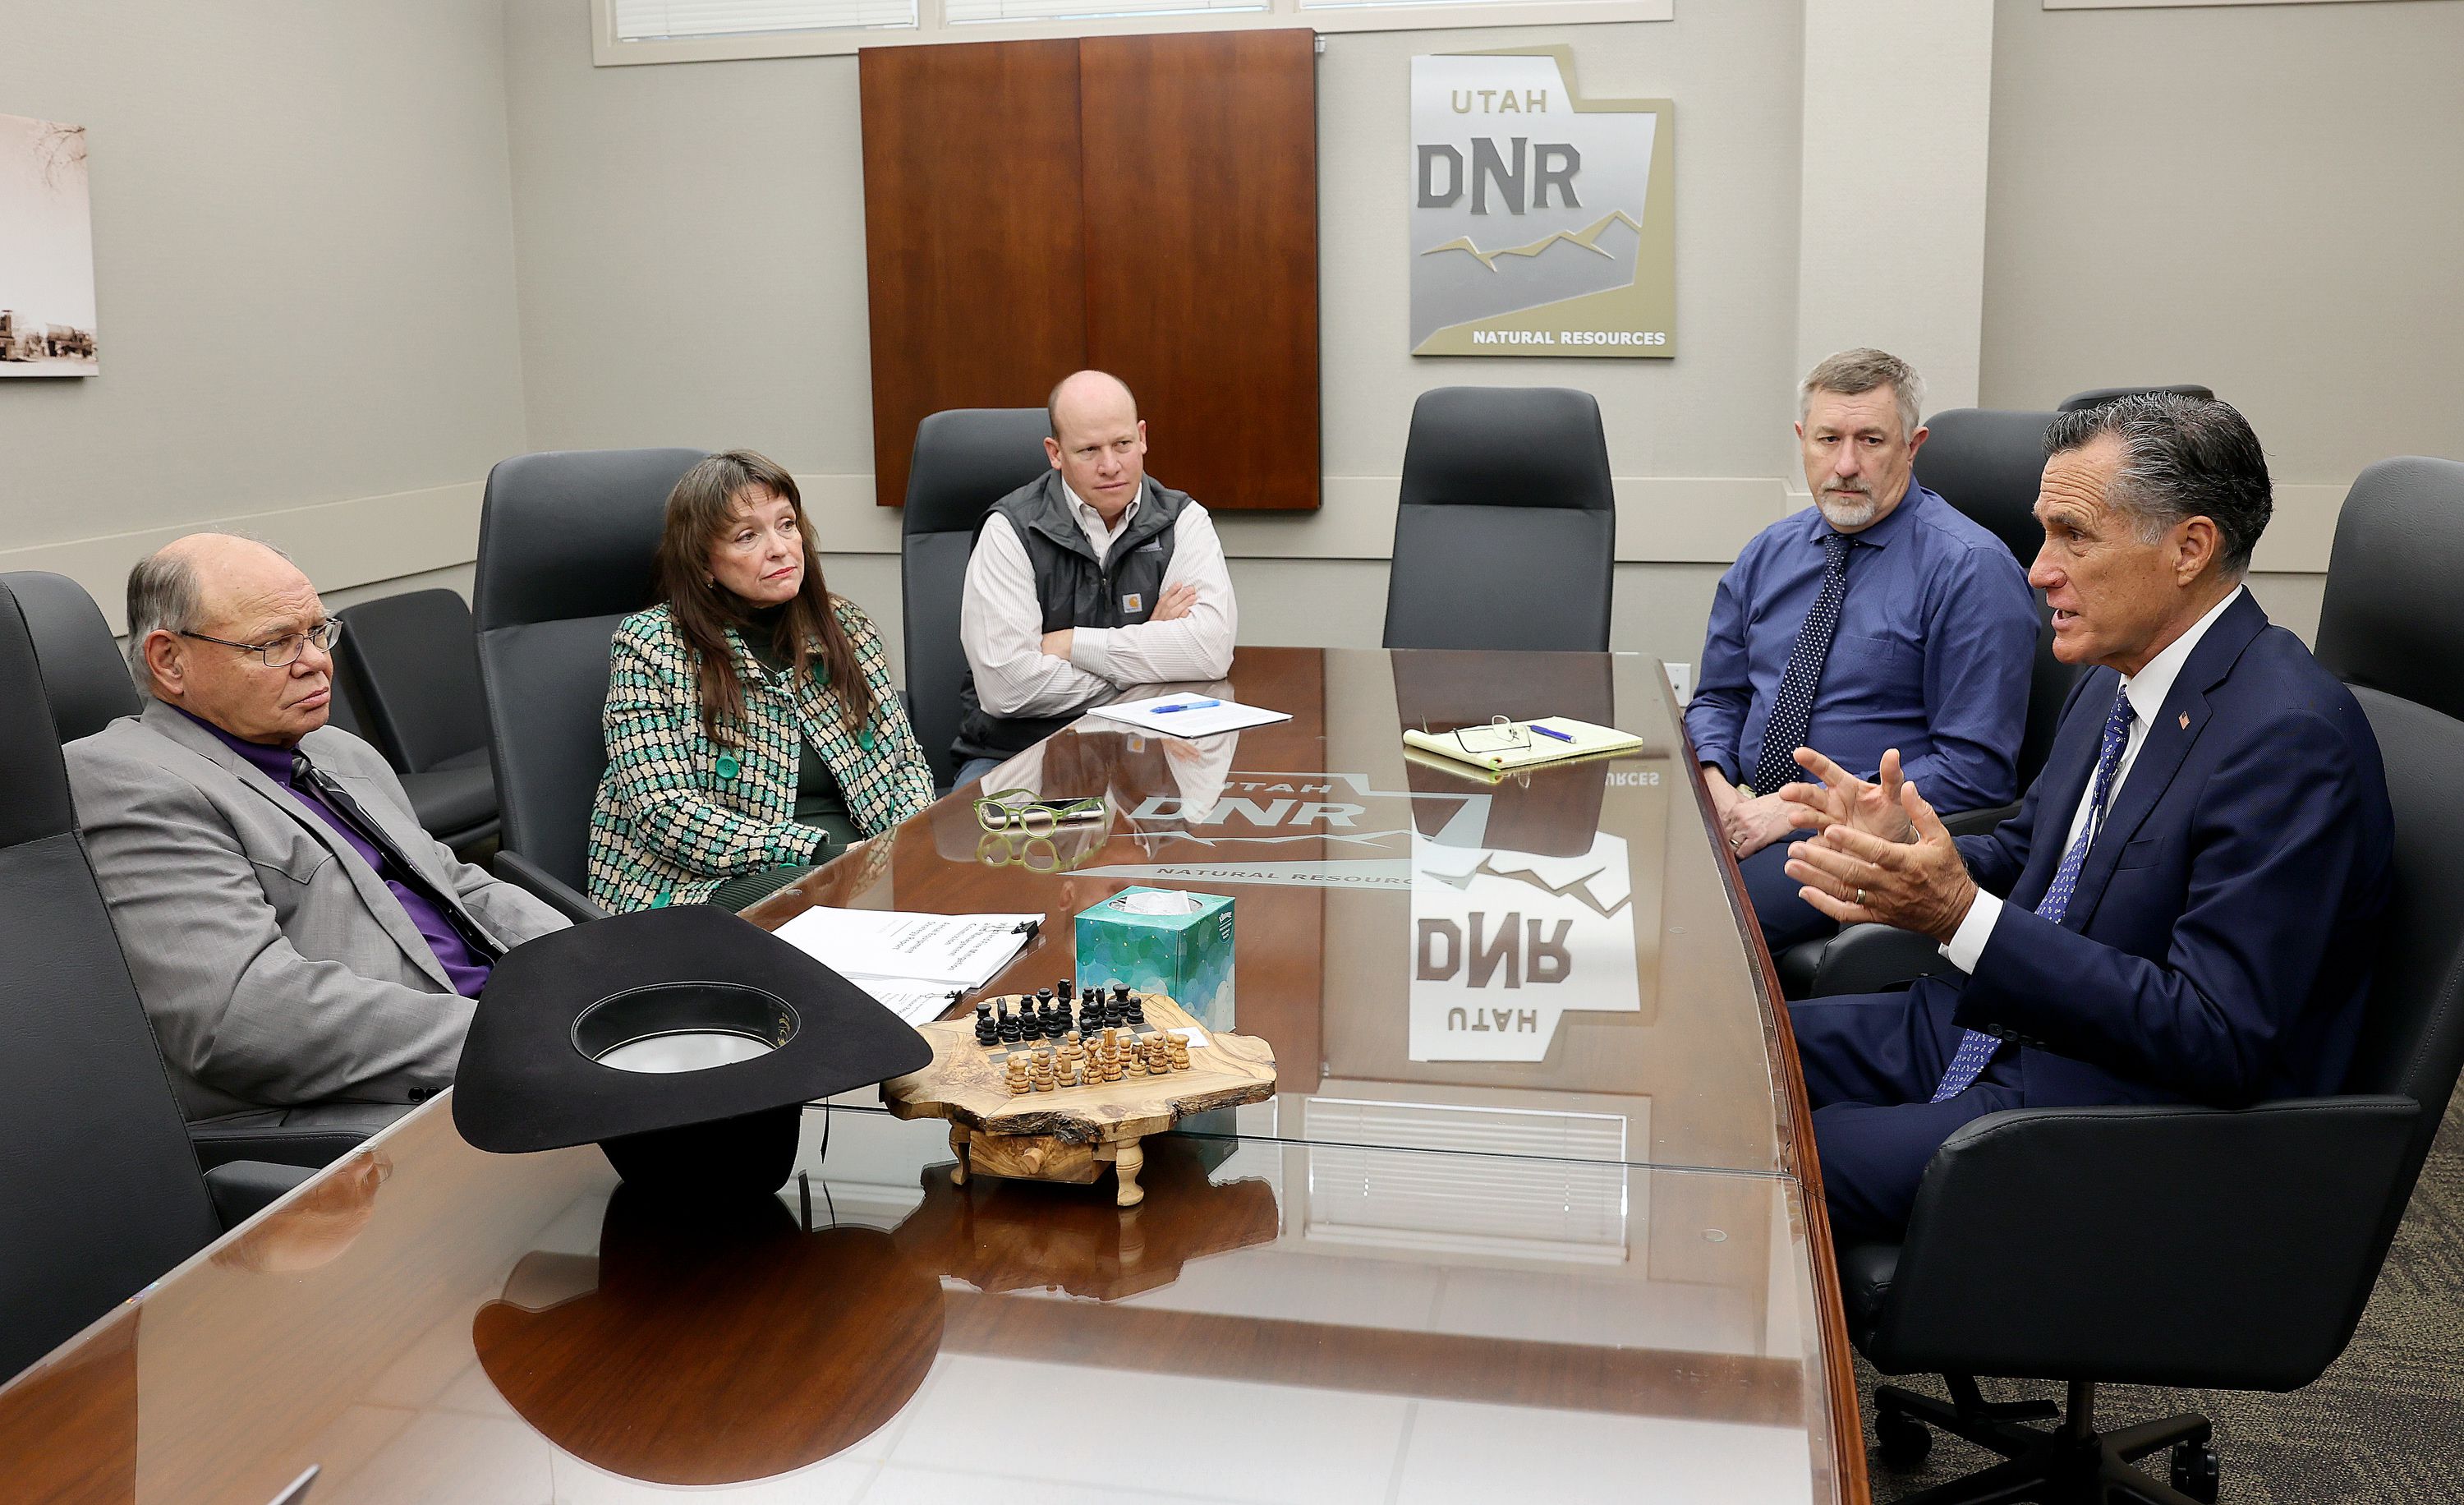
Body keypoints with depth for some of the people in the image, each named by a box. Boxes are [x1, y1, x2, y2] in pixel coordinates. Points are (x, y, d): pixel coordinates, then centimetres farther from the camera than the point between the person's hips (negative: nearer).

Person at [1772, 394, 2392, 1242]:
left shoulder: (2287, 739, -23)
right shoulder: (2118, 680, 6)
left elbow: (2219, 1040, -26)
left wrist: (1961, 915, -31)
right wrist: (1907, 846, -5)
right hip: (1985, 1030, 9)